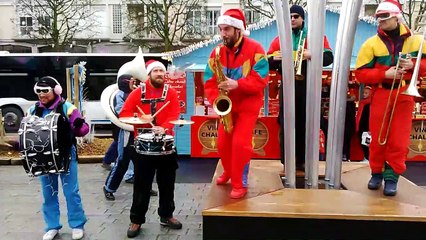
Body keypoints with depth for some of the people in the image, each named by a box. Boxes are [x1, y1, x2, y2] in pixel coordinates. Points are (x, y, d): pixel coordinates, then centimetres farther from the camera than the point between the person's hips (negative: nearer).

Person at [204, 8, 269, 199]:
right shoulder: (217, 52, -1)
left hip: (248, 105, -5)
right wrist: (215, 100, -18)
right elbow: (209, 80, -2)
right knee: (223, 143, 9)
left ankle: (240, 184, 3)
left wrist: (237, 84, -32)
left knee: (240, 143, -12)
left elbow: (261, 79, -20)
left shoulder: (255, 49, -14)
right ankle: (229, 171, 37)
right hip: (227, 105, 5)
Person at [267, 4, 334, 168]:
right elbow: (268, 63, 8)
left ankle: (302, 160, 18)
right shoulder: (280, 39, 10)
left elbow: (328, 58, -3)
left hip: (308, 87, 0)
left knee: (305, 124, 6)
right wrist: (274, 58, -15)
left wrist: (311, 55, -21)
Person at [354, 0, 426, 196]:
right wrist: (385, 73, -18)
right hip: (380, 95, 0)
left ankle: (392, 177, 11)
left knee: (399, 139, 1)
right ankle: (377, 173, 21)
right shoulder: (371, 43, 0)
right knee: (378, 137, 6)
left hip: (404, 95, 0)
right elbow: (360, 73, -5)